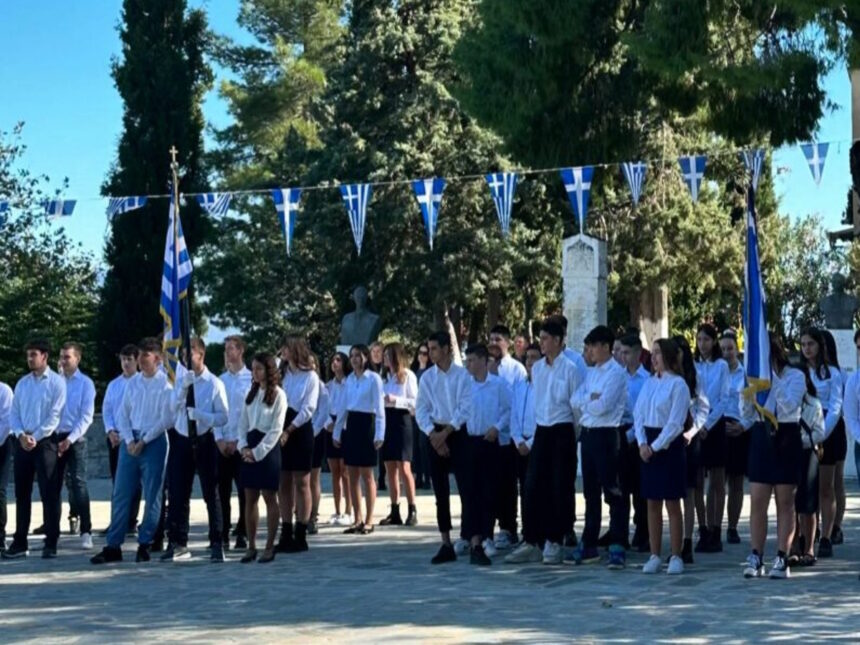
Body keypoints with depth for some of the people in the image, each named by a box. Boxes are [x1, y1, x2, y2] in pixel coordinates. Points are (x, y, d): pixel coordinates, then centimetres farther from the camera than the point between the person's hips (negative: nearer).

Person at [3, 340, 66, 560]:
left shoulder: (56, 382, -4)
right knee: (21, 493, 8)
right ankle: (20, 542, 14)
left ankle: (51, 543, 3)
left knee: (49, 493, -2)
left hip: (45, 442, -5)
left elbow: (55, 415, -10)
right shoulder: (22, 383, 13)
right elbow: (13, 413, 10)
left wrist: (35, 437, -14)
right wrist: (21, 435, -7)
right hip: (23, 442, 6)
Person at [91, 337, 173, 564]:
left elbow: (167, 418, -9)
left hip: (154, 442, -5)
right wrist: (129, 440, -3)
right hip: (130, 441, 5)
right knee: (120, 494, 3)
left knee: (152, 497, 1)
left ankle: (144, 545, 10)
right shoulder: (133, 382, 8)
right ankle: (113, 546, 7)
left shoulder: (166, 383, -6)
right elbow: (122, 413, 10)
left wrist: (144, 440, -10)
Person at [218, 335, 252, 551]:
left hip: (242, 443, -4)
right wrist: (219, 439, -1)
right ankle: (223, 535, 10)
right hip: (223, 444, 4)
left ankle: (242, 534, 5)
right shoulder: (220, 380, 9)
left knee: (244, 490, -2)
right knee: (222, 490, 5)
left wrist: (238, 441, -9)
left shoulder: (251, 379, -4)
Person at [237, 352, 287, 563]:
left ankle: (269, 547, 6)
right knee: (250, 499, 6)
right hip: (249, 449, 6)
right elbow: (243, 423, 11)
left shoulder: (278, 394, -6)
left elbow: (276, 429, -11)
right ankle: (251, 546, 10)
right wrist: (243, 446, -5)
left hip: (267, 449, -6)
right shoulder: (251, 393, 11)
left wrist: (257, 451, -14)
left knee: (270, 498, 0)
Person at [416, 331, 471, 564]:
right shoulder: (427, 378, 7)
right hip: (435, 435, 4)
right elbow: (421, 410, 4)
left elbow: (466, 408, -9)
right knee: (441, 493, 7)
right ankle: (446, 545, 13)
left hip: (458, 433, -4)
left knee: (466, 489, -7)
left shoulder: (463, 375, -4)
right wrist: (433, 434, -9)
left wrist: (446, 432, -12)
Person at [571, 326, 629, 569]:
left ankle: (618, 547, -2)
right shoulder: (590, 372, 15)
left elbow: (603, 406, -18)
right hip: (588, 433, 8)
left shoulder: (616, 373, -10)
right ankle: (589, 545, 20)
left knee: (612, 492, -4)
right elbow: (575, 400, 6)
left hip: (606, 435, -8)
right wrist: (591, 398, -11)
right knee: (590, 492, 13)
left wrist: (585, 401, -1)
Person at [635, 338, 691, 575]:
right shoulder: (649, 383, 11)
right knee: (652, 504, 7)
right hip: (648, 447, 6)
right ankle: (655, 556, 13)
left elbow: (675, 423, -13)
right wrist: (642, 444, -4)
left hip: (669, 446, -6)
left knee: (672, 504, 0)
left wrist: (655, 447, -13)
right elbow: (638, 415, 9)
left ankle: (675, 557, 6)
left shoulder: (678, 384, -8)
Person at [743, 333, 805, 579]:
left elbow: (790, 405, -19)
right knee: (757, 501, -1)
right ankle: (756, 558, 2)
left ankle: (782, 559, 5)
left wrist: (773, 379, -22)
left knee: (785, 502, 3)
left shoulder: (795, 376, -3)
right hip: (761, 437, 3)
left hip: (787, 438, -3)